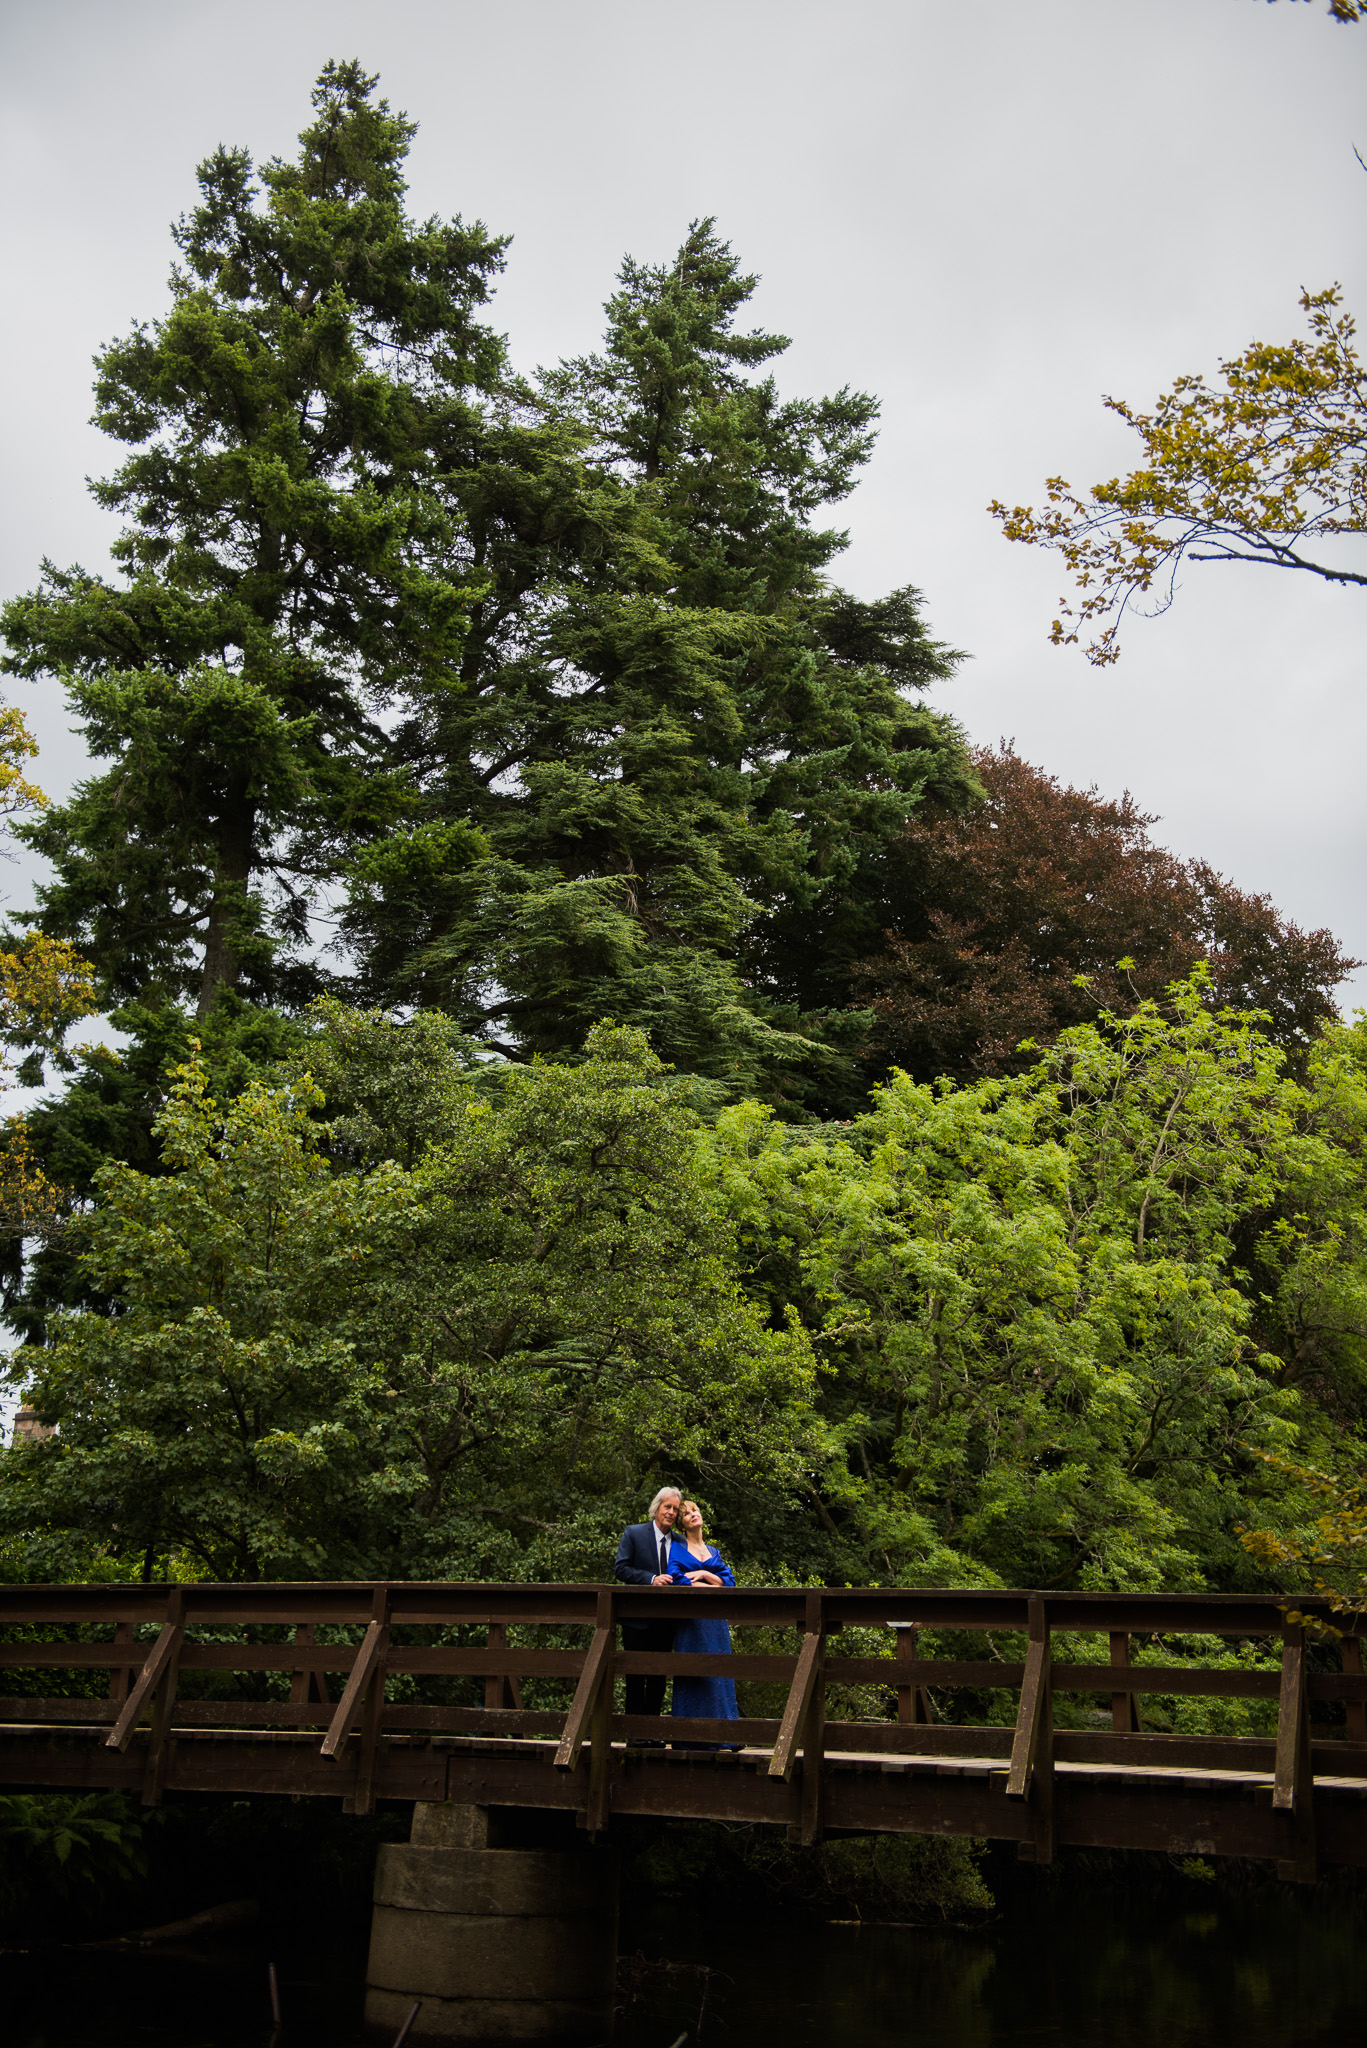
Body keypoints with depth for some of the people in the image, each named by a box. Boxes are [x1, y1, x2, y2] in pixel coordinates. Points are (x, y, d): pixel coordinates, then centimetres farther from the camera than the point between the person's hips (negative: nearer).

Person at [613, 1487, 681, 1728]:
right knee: (635, 1675, 0)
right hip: (638, 1619, -4)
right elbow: (620, 1568, -8)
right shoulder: (634, 1534, -1)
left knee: (659, 1676, 7)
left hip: (665, 1621, 4)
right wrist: (651, 1579, -19)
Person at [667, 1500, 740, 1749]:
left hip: (716, 1619, 4)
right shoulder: (677, 1548, 6)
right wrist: (713, 1586, -7)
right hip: (690, 1618, -4)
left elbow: (730, 1580, 9)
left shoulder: (714, 1552, 20)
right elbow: (676, 1579, -9)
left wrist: (704, 1574, -7)